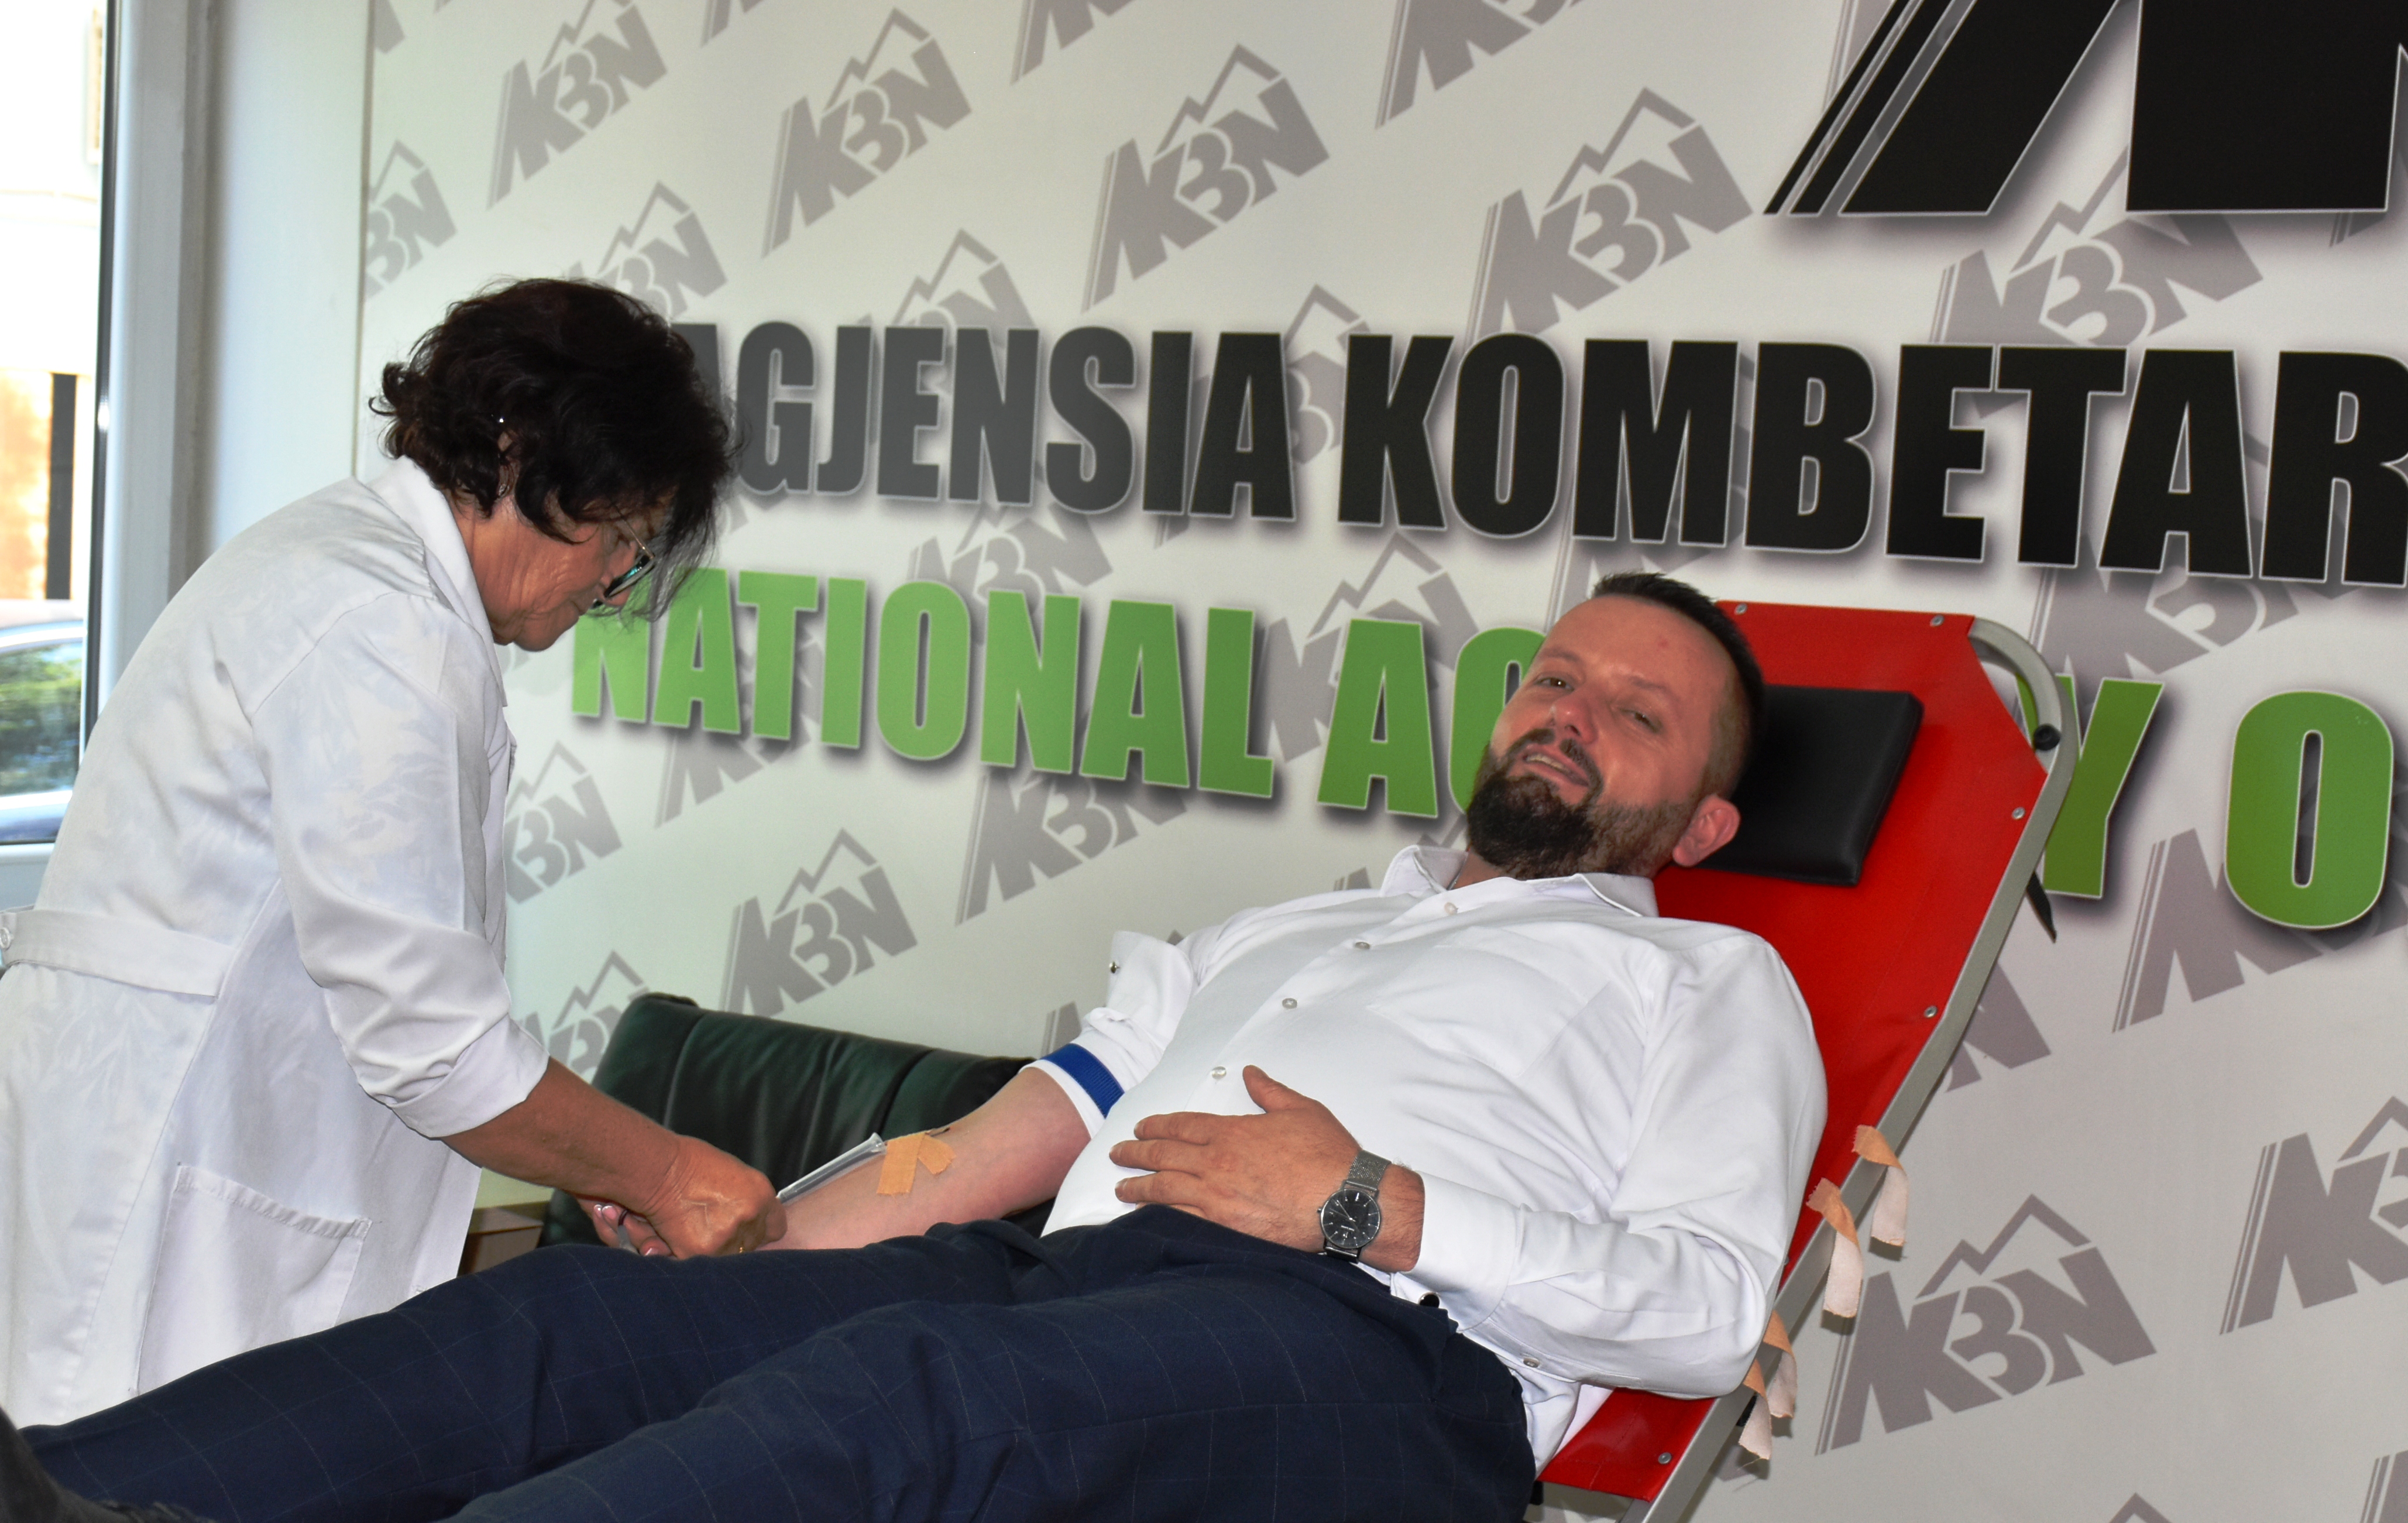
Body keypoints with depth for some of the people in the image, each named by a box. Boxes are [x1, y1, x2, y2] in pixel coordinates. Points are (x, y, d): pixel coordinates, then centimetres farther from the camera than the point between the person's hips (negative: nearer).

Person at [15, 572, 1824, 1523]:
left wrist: (1377, 1205, -7)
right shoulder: (1275, 933, 36)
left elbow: (1710, 1311, 3)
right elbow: (988, 1156, 28)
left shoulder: (1712, 984, 22)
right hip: (1066, 1281, 7)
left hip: (1361, 1341, -7)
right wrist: (740, 1265, 17)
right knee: (571, 1317, -18)